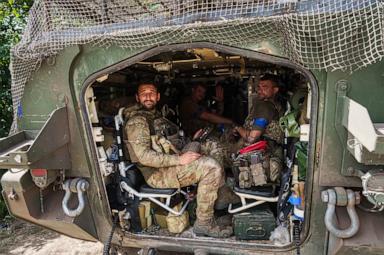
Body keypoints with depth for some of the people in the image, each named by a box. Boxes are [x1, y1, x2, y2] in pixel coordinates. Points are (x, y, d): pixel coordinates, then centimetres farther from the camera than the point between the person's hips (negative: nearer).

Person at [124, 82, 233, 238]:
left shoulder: (156, 117, 20)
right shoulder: (136, 122, -11)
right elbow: (144, 156, -21)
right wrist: (179, 160, -23)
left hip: (167, 165, 9)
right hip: (157, 174, -9)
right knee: (211, 168, -22)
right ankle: (203, 224, -12)